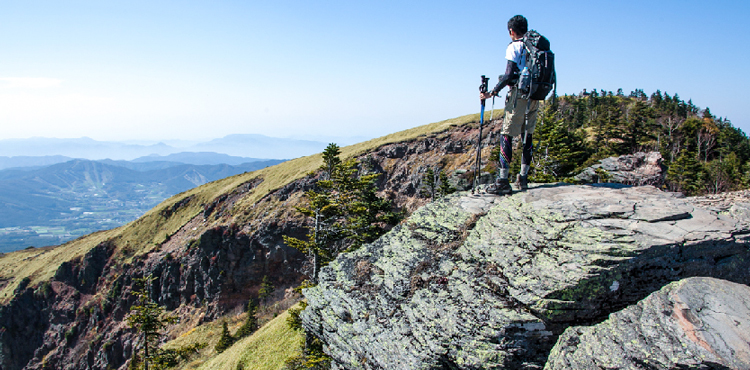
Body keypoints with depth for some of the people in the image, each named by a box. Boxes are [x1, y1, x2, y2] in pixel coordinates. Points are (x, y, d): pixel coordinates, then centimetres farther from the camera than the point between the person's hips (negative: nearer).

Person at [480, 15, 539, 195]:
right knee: (527, 136, 12)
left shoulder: (514, 47, -6)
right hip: (534, 97, 7)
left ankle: (503, 181, -8)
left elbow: (509, 75, -15)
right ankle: (523, 178, 16)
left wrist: (491, 93, -10)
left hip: (519, 95, -7)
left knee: (506, 136, -4)